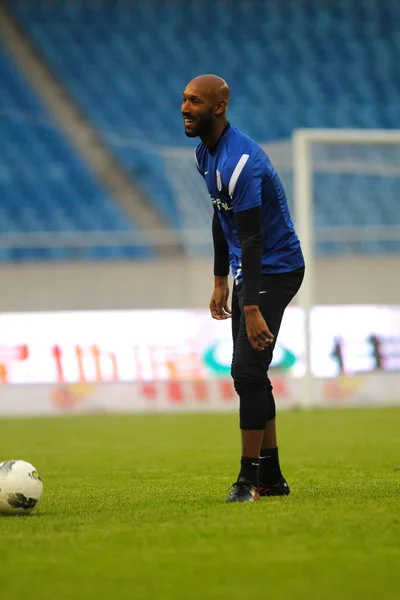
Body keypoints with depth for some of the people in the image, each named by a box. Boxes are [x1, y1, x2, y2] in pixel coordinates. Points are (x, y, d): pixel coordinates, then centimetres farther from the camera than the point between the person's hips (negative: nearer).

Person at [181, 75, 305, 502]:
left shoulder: (239, 162, -25)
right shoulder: (206, 154, 6)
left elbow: (252, 240, -29)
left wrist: (251, 310, -32)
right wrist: (220, 283, 19)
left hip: (275, 270, -10)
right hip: (249, 271, 10)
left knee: (248, 371, -14)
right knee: (249, 374, 11)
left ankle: (249, 479, -8)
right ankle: (270, 478, 18)